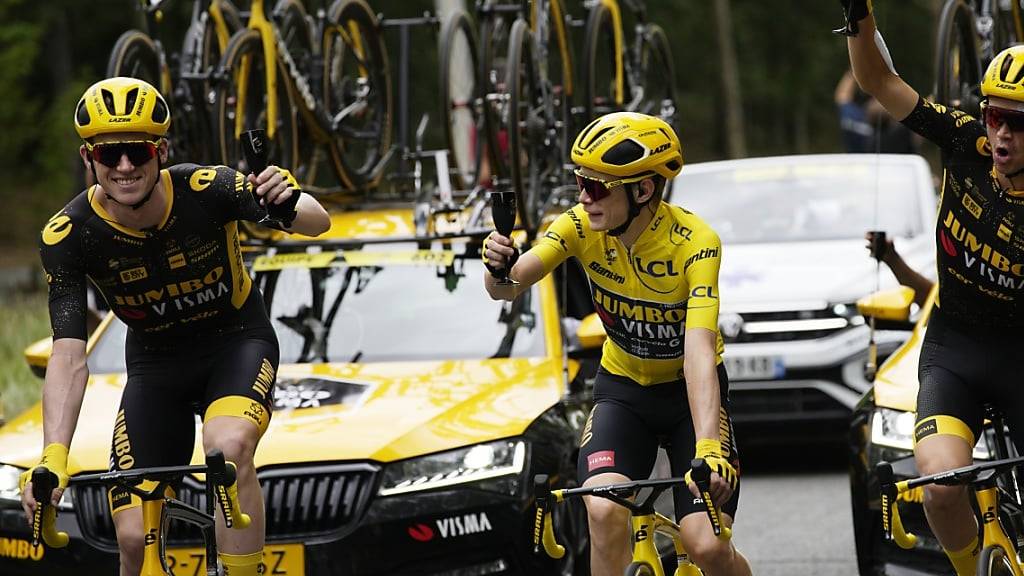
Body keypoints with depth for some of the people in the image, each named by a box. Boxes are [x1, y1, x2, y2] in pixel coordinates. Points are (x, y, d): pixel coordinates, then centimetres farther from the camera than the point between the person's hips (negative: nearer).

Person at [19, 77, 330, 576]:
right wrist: (53, 458, -39)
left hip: (236, 342, -2)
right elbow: (69, 357, -25)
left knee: (229, 447, -35)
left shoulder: (204, 190, -26)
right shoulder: (68, 236, -23)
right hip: (156, 362, 2)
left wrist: (292, 205, -45)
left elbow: (318, 223, -20)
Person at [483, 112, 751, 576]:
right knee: (605, 513, -25)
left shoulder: (695, 244, -27)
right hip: (622, 387, 3)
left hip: (689, 392, -2)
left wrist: (709, 449, -50)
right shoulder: (582, 225, -17)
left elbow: (699, 352, -38)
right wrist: (500, 269, -51)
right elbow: (507, 288, -27)